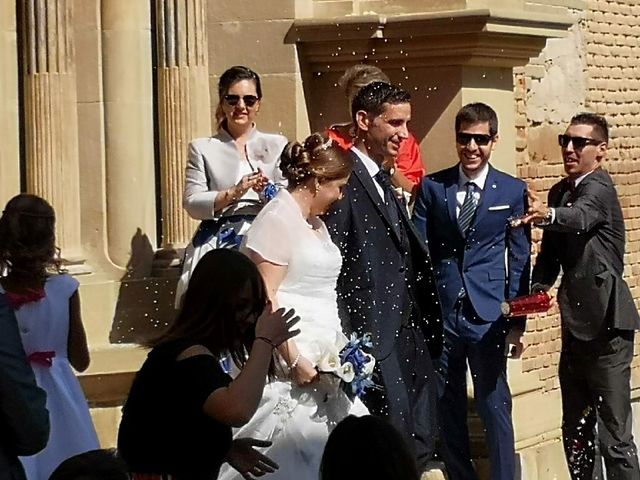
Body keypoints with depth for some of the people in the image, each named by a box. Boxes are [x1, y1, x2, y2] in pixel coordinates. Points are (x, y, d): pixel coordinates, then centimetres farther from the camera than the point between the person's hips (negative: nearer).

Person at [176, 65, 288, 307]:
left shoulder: (277, 145, 14)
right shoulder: (202, 148, 11)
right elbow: (192, 203, 0)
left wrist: (267, 192, -14)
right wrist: (233, 193, -15)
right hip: (216, 246, -1)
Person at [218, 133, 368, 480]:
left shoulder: (315, 222, 17)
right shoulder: (277, 219, -11)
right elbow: (264, 298, -17)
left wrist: (336, 352, 13)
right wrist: (294, 360, -20)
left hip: (319, 363, 9)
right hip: (291, 363, -9)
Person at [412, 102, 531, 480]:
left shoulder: (513, 191, 3)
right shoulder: (432, 187, 5)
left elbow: (520, 259, 5)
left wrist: (517, 320, 0)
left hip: (487, 316, -2)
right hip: (439, 312, 2)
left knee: (495, 407, 0)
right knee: (447, 410, 9)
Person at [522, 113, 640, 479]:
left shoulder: (599, 188, -11)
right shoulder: (559, 192, 13)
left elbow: (580, 216, -34)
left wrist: (547, 214, -55)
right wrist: (536, 291, 1)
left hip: (607, 322, -9)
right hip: (576, 322, 9)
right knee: (575, 431, 15)